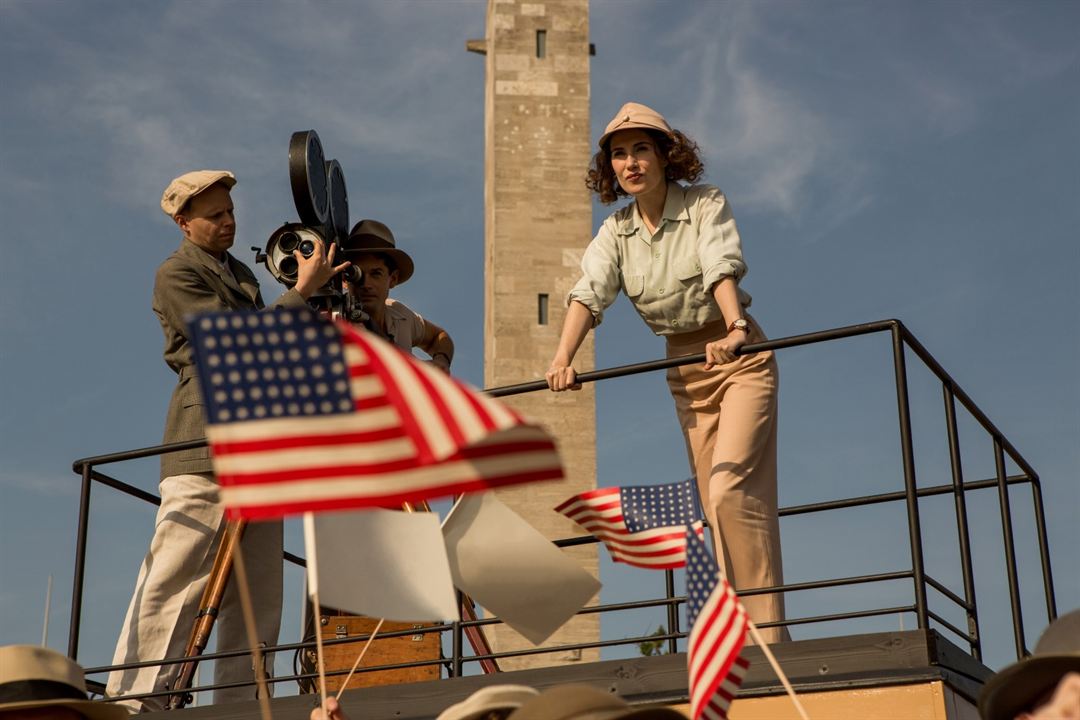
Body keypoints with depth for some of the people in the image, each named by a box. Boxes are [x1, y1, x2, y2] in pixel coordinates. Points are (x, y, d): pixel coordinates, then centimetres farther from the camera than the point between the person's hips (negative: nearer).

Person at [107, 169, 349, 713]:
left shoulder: (241, 274, 23)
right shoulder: (176, 275, -2)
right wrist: (303, 290, -11)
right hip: (205, 440, -8)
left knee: (256, 590, 4)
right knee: (175, 580, -11)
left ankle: (240, 704, 6)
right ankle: (133, 700, -9)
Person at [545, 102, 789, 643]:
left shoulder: (705, 205, -9)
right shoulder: (616, 231, 2)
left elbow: (723, 267, -27)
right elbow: (589, 293, -13)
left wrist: (735, 329, -46)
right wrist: (562, 361, -30)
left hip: (740, 358, -5)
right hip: (684, 371, 5)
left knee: (730, 490, -19)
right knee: (718, 505, 4)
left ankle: (765, 633, -15)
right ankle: (746, 635, 8)